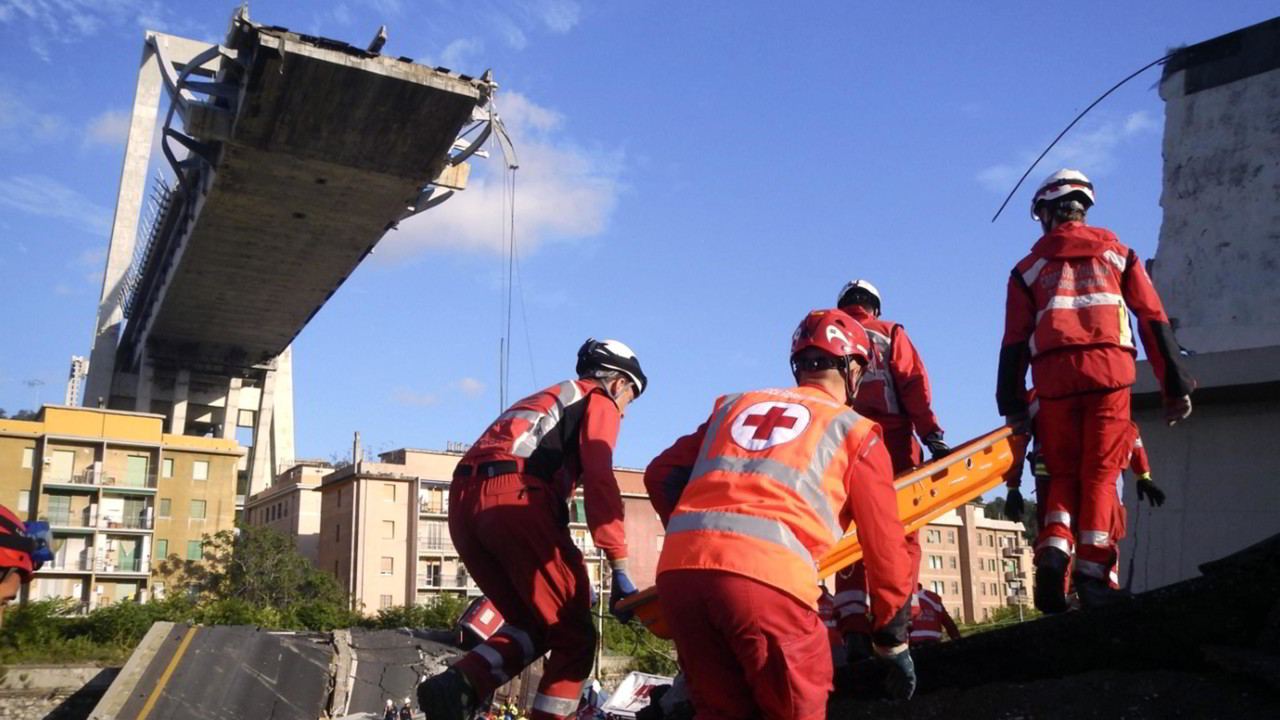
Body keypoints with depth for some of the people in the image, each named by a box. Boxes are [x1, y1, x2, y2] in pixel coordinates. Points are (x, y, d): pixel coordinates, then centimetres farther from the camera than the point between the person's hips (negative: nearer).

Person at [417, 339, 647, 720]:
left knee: (532, 624, 17)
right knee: (574, 636, 2)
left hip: (463, 502, 8)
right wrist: (619, 568, -6)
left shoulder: (543, 400, 37)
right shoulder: (600, 402, 14)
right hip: (513, 497, -8)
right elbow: (600, 481, -4)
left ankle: (457, 684, -3)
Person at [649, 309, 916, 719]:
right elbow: (884, 547, 17)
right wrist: (894, 643, 26)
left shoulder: (734, 405, 27)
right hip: (767, 577, -4)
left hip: (677, 566, 4)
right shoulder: (857, 432, 16)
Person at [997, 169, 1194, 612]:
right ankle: (1092, 569, -7)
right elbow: (1155, 321, 10)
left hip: (1054, 376, 0)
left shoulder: (1029, 268, 16)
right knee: (1100, 473, 2)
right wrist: (1175, 385, 10)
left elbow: (1014, 342, 9)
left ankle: (1054, 548, -11)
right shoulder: (1117, 254, 18)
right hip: (1109, 369, 0)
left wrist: (1012, 404, 10)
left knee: (1063, 473, 10)